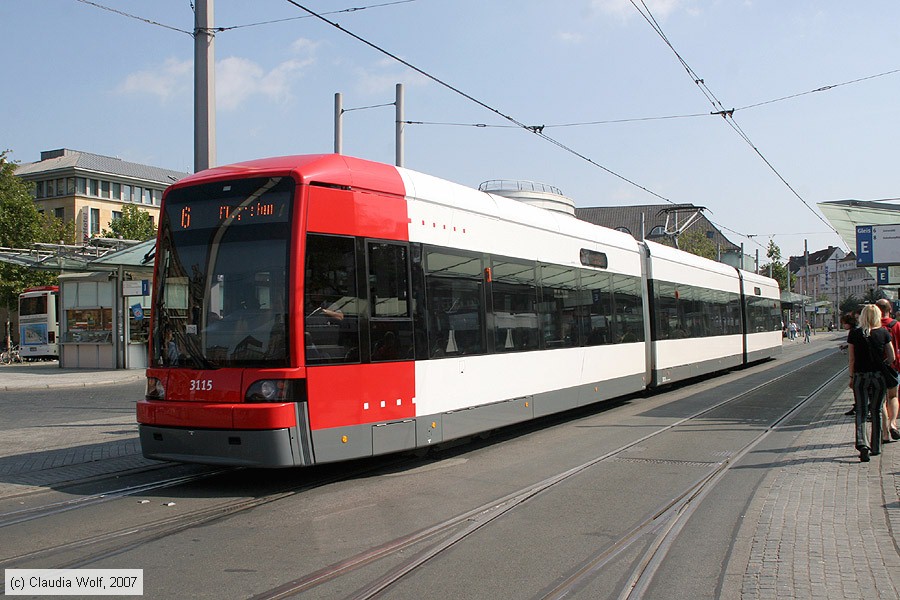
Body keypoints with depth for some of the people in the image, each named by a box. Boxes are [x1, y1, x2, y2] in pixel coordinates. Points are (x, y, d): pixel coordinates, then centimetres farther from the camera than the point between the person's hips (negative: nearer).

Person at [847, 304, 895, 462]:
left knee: (861, 411, 5)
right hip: (879, 377, 1)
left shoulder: (854, 334, -5)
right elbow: (891, 358, -2)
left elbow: (851, 359, -3)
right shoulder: (884, 333, -4)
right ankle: (875, 447, 18)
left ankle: (862, 443, -14)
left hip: (860, 376, -1)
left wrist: (851, 377, 6)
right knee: (876, 411, 12)